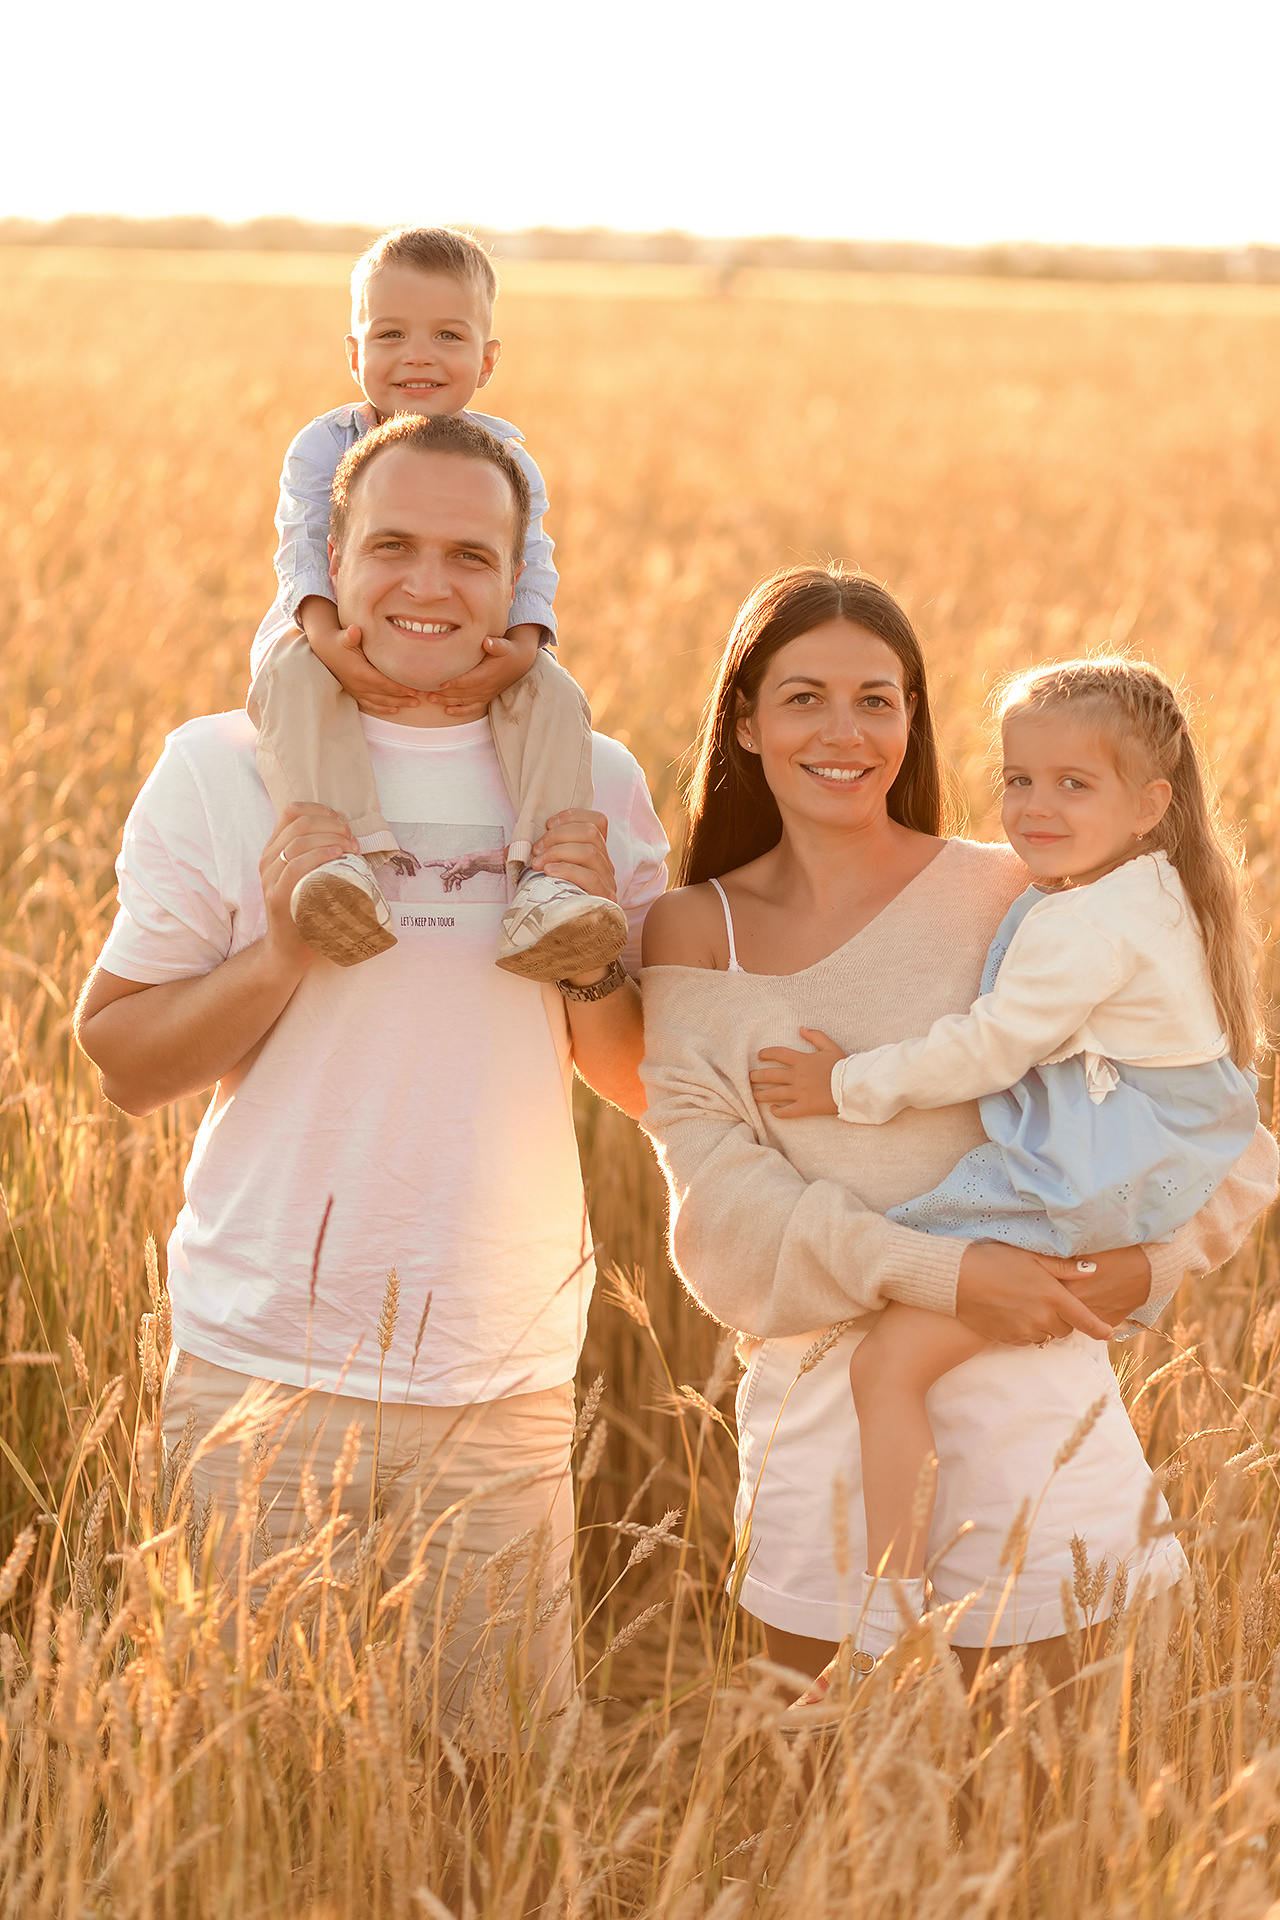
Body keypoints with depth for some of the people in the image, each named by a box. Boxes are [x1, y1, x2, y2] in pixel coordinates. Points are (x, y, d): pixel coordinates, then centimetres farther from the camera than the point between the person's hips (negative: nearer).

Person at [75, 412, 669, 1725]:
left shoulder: (591, 782, 3)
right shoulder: (221, 767, -2)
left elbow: (655, 1092, 8)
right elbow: (120, 1062, 0)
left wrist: (588, 954, -11)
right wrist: (280, 952, -16)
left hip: (503, 1387, 1)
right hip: (262, 1369, -1)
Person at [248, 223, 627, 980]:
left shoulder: (504, 456, 0)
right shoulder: (323, 447, -4)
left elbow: (531, 566, -7)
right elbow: (304, 551, -14)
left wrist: (518, 649, -30)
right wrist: (328, 639, -35)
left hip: (469, 661, 2)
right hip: (344, 652, -2)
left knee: (554, 693, -25)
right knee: (294, 676, -35)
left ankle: (542, 873, -33)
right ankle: (350, 859, -52)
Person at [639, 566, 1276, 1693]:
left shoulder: (1009, 900, -1)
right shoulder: (696, 932, 4)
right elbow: (712, 1189, -7)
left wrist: (1149, 1262, -13)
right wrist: (932, 1273, -19)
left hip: (1024, 1396, -2)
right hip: (815, 1405, 2)